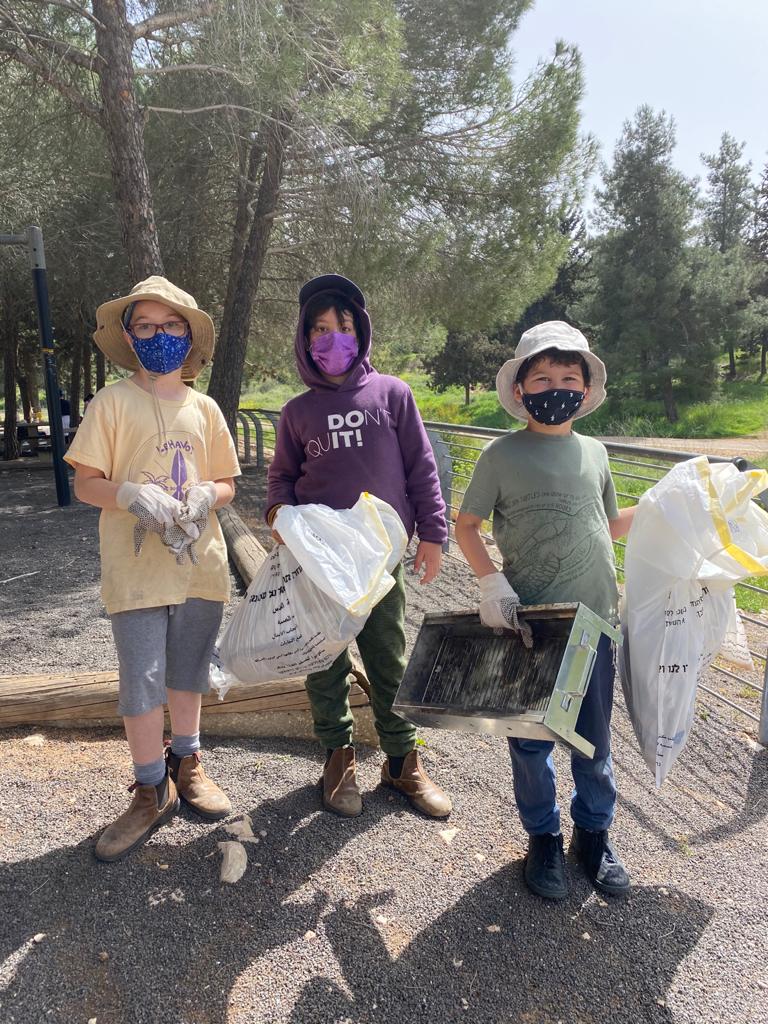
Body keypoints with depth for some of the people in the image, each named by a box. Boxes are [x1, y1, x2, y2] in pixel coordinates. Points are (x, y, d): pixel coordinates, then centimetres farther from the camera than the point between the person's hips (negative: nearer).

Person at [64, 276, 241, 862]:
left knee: (188, 674, 16)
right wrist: (131, 494, -23)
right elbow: (86, 483, -4)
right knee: (143, 682, 1)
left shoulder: (204, 408, 6)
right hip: (136, 568, -3)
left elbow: (227, 483, 10)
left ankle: (187, 764, 37)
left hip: (199, 563, 3)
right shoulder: (114, 402, -2)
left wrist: (206, 495, -12)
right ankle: (152, 791, 20)